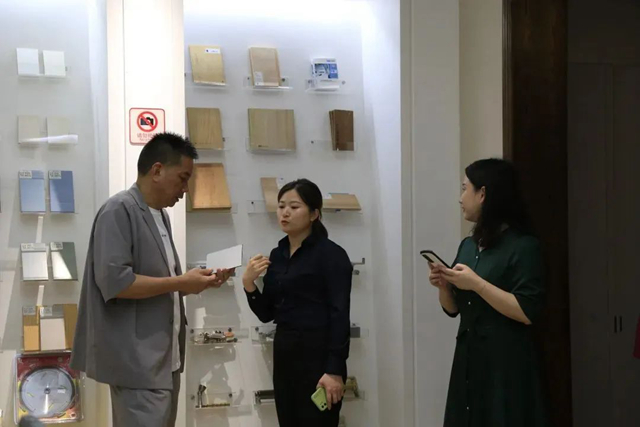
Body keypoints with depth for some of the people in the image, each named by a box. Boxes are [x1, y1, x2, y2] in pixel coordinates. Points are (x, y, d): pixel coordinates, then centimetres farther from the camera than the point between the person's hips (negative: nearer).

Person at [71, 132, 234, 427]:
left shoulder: (160, 215, 14)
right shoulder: (119, 210, -13)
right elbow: (114, 281, -23)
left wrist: (198, 281, 7)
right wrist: (181, 283, -17)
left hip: (164, 358, 9)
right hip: (139, 361, -9)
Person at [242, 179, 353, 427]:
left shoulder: (331, 254, -9)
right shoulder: (277, 255, 11)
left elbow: (340, 316, -13)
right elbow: (267, 314, 13)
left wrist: (335, 370, -19)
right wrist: (249, 284, -4)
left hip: (318, 355, -6)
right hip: (284, 353, 7)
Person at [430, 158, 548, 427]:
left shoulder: (523, 246, -12)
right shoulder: (468, 245, 10)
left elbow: (528, 312, -19)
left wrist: (477, 284, -20)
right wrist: (443, 285, -4)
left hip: (506, 363, -7)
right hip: (467, 358, 7)